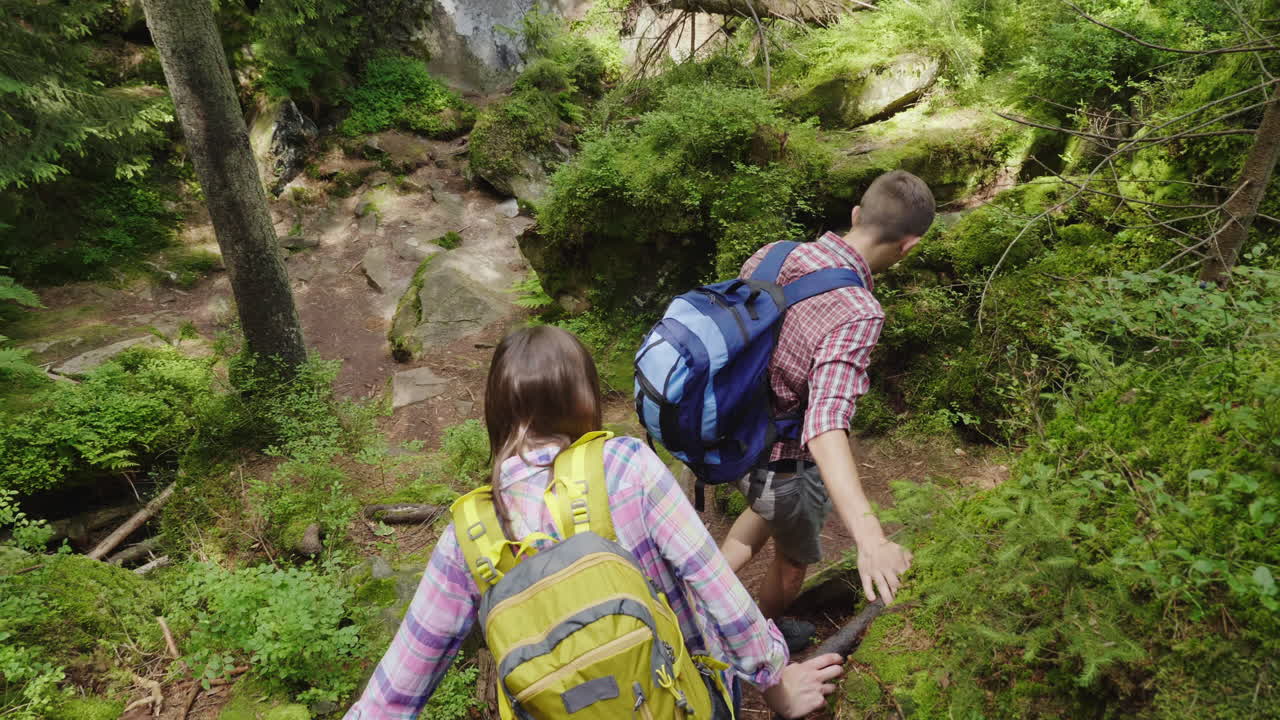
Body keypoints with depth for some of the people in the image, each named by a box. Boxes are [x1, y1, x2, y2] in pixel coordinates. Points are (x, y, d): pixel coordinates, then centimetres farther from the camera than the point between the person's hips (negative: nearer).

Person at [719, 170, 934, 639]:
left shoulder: (771, 254, -12)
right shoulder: (857, 314, -33)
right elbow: (825, 426, -46)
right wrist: (869, 538, -54)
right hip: (786, 466, -6)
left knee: (769, 510, 39)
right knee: (793, 560, 27)